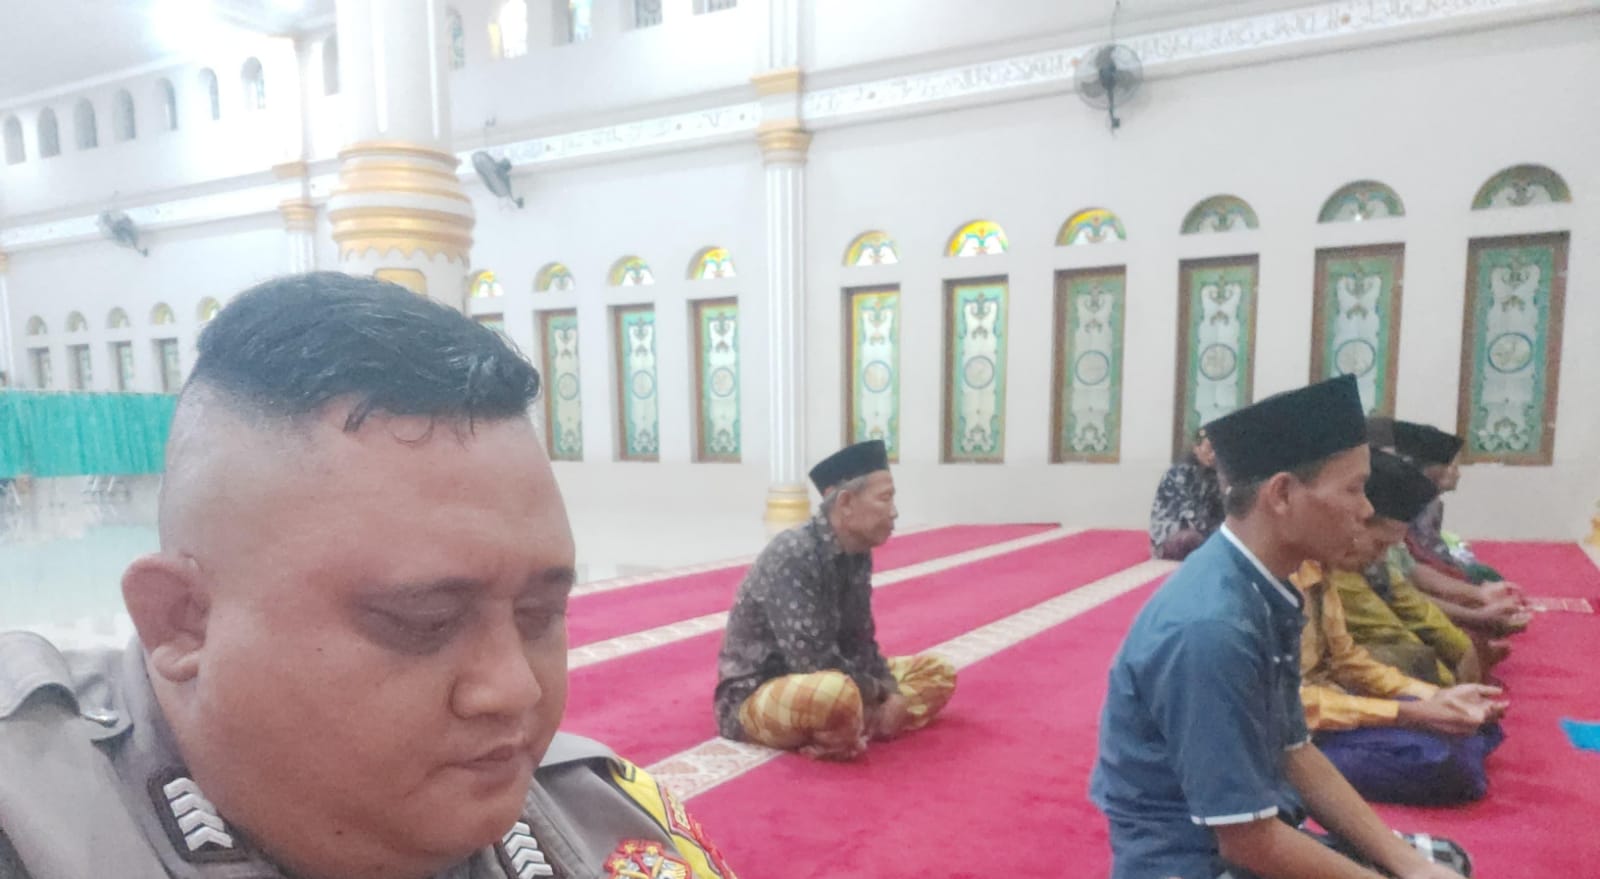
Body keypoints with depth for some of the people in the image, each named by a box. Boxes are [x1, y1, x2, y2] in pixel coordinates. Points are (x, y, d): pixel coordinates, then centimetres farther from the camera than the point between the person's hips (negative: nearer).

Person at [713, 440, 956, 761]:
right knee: (837, 695, -41)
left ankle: (855, 728, -12)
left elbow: (859, 644, 6)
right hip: (756, 696, -9)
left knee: (938, 671, 7)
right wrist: (880, 694, -17)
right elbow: (812, 661, -28)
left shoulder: (857, 555, 1)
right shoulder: (791, 556, -24)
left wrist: (888, 693, -11)